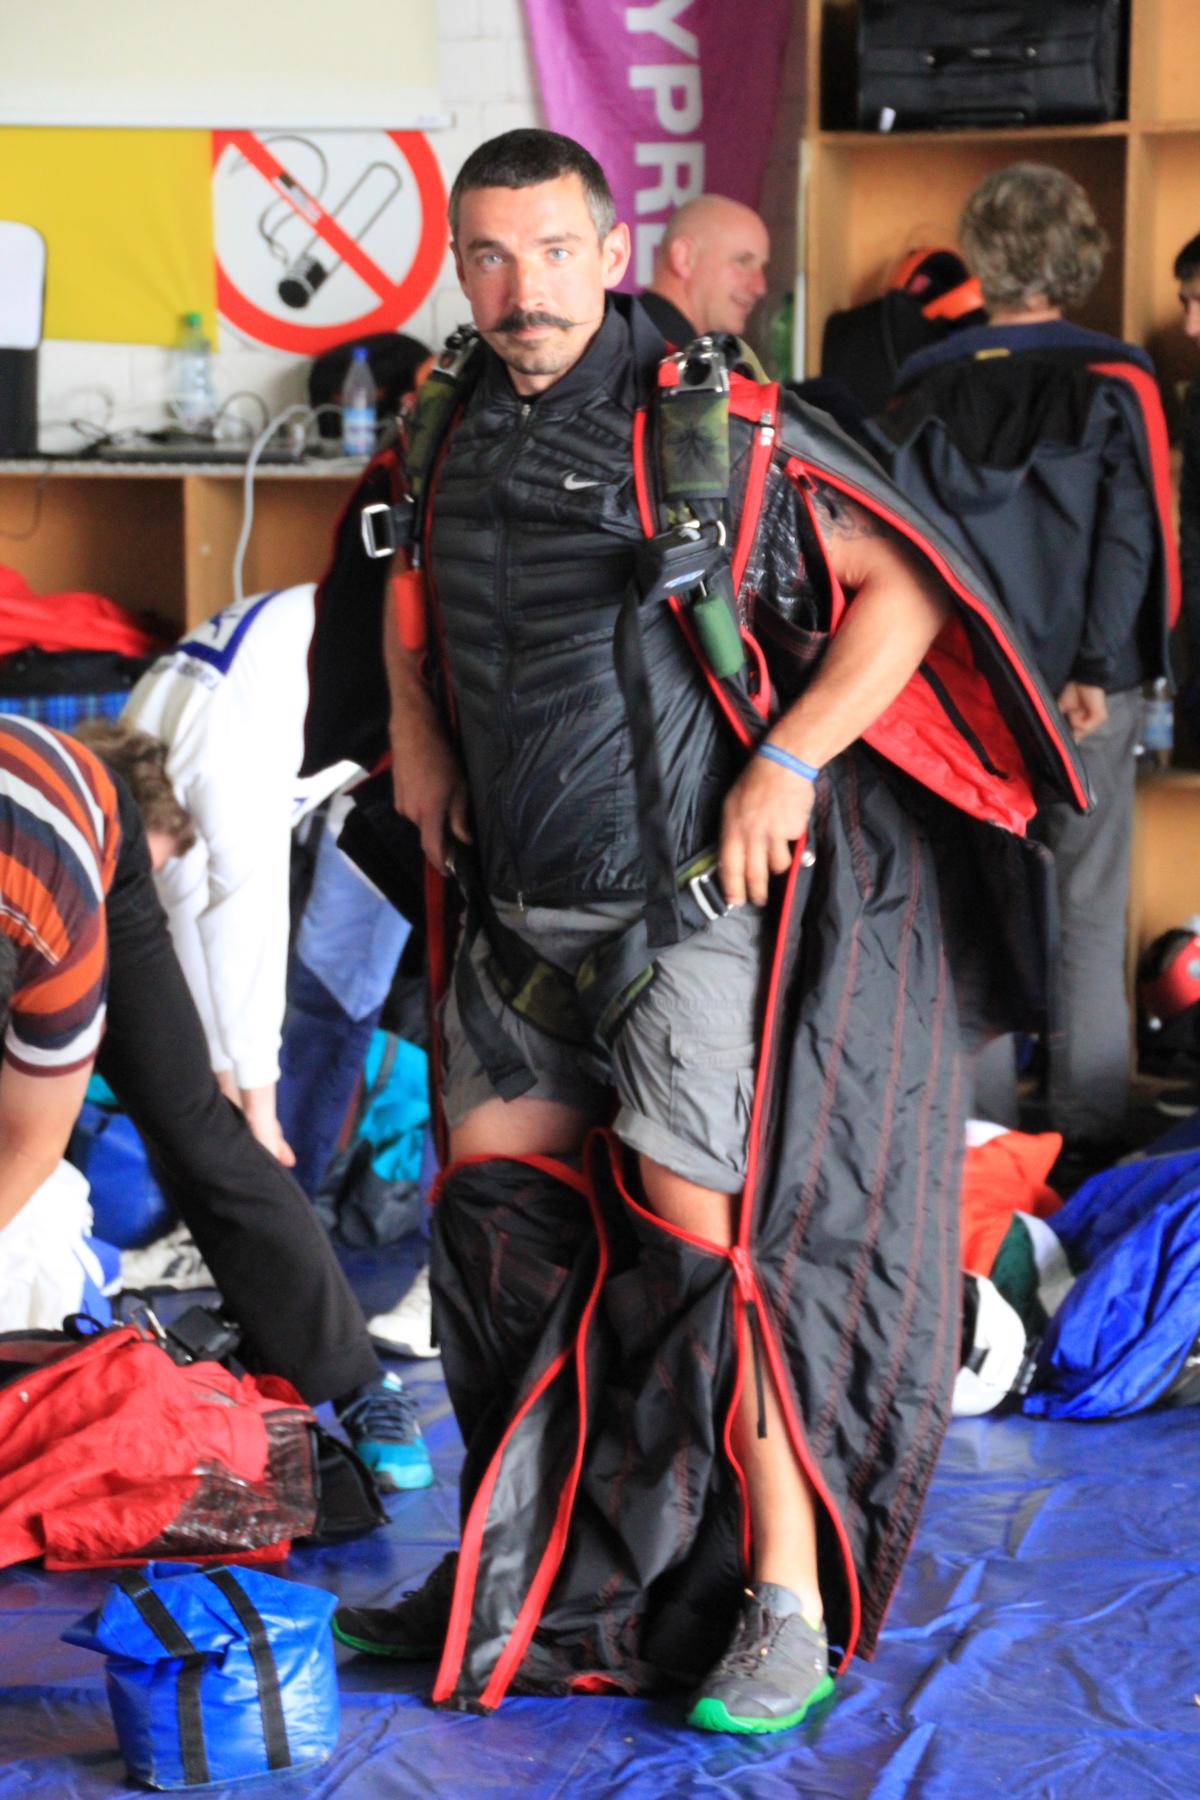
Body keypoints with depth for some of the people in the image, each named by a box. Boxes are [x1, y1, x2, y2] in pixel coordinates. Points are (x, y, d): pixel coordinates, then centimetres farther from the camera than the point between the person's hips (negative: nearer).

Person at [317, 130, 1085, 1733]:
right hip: (524, 907, 7)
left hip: (691, 897, -7)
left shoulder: (710, 423, -14)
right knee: (497, 1209, 9)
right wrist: (417, 726, 12)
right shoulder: (460, 421, 6)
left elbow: (905, 586, -10)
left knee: (697, 1233, -11)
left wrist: (787, 762, -17)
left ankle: (789, 1609, 1)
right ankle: (518, 1585, 23)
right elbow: (418, 581, 27)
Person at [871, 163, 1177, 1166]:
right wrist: (1094, 668, -12)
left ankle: (982, 1125, 12)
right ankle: (1092, 1132, 7)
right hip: (1086, 692, -2)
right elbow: (1128, 536, -13)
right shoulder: (1114, 384, -6)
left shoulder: (927, 389, 0)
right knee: (1089, 913, 5)